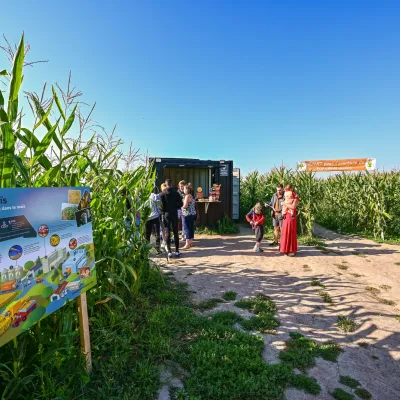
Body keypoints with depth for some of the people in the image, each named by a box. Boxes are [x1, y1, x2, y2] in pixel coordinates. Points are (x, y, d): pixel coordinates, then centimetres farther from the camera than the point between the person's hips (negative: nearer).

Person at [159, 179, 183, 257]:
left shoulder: (162, 194, -5)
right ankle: (177, 251, 10)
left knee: (168, 233, 4)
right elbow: (181, 204, -2)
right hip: (174, 214, 1)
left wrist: (163, 211, 8)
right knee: (176, 232, 8)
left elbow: (161, 205, -9)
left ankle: (169, 251, 4)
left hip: (166, 214, -1)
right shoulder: (176, 193, -1)